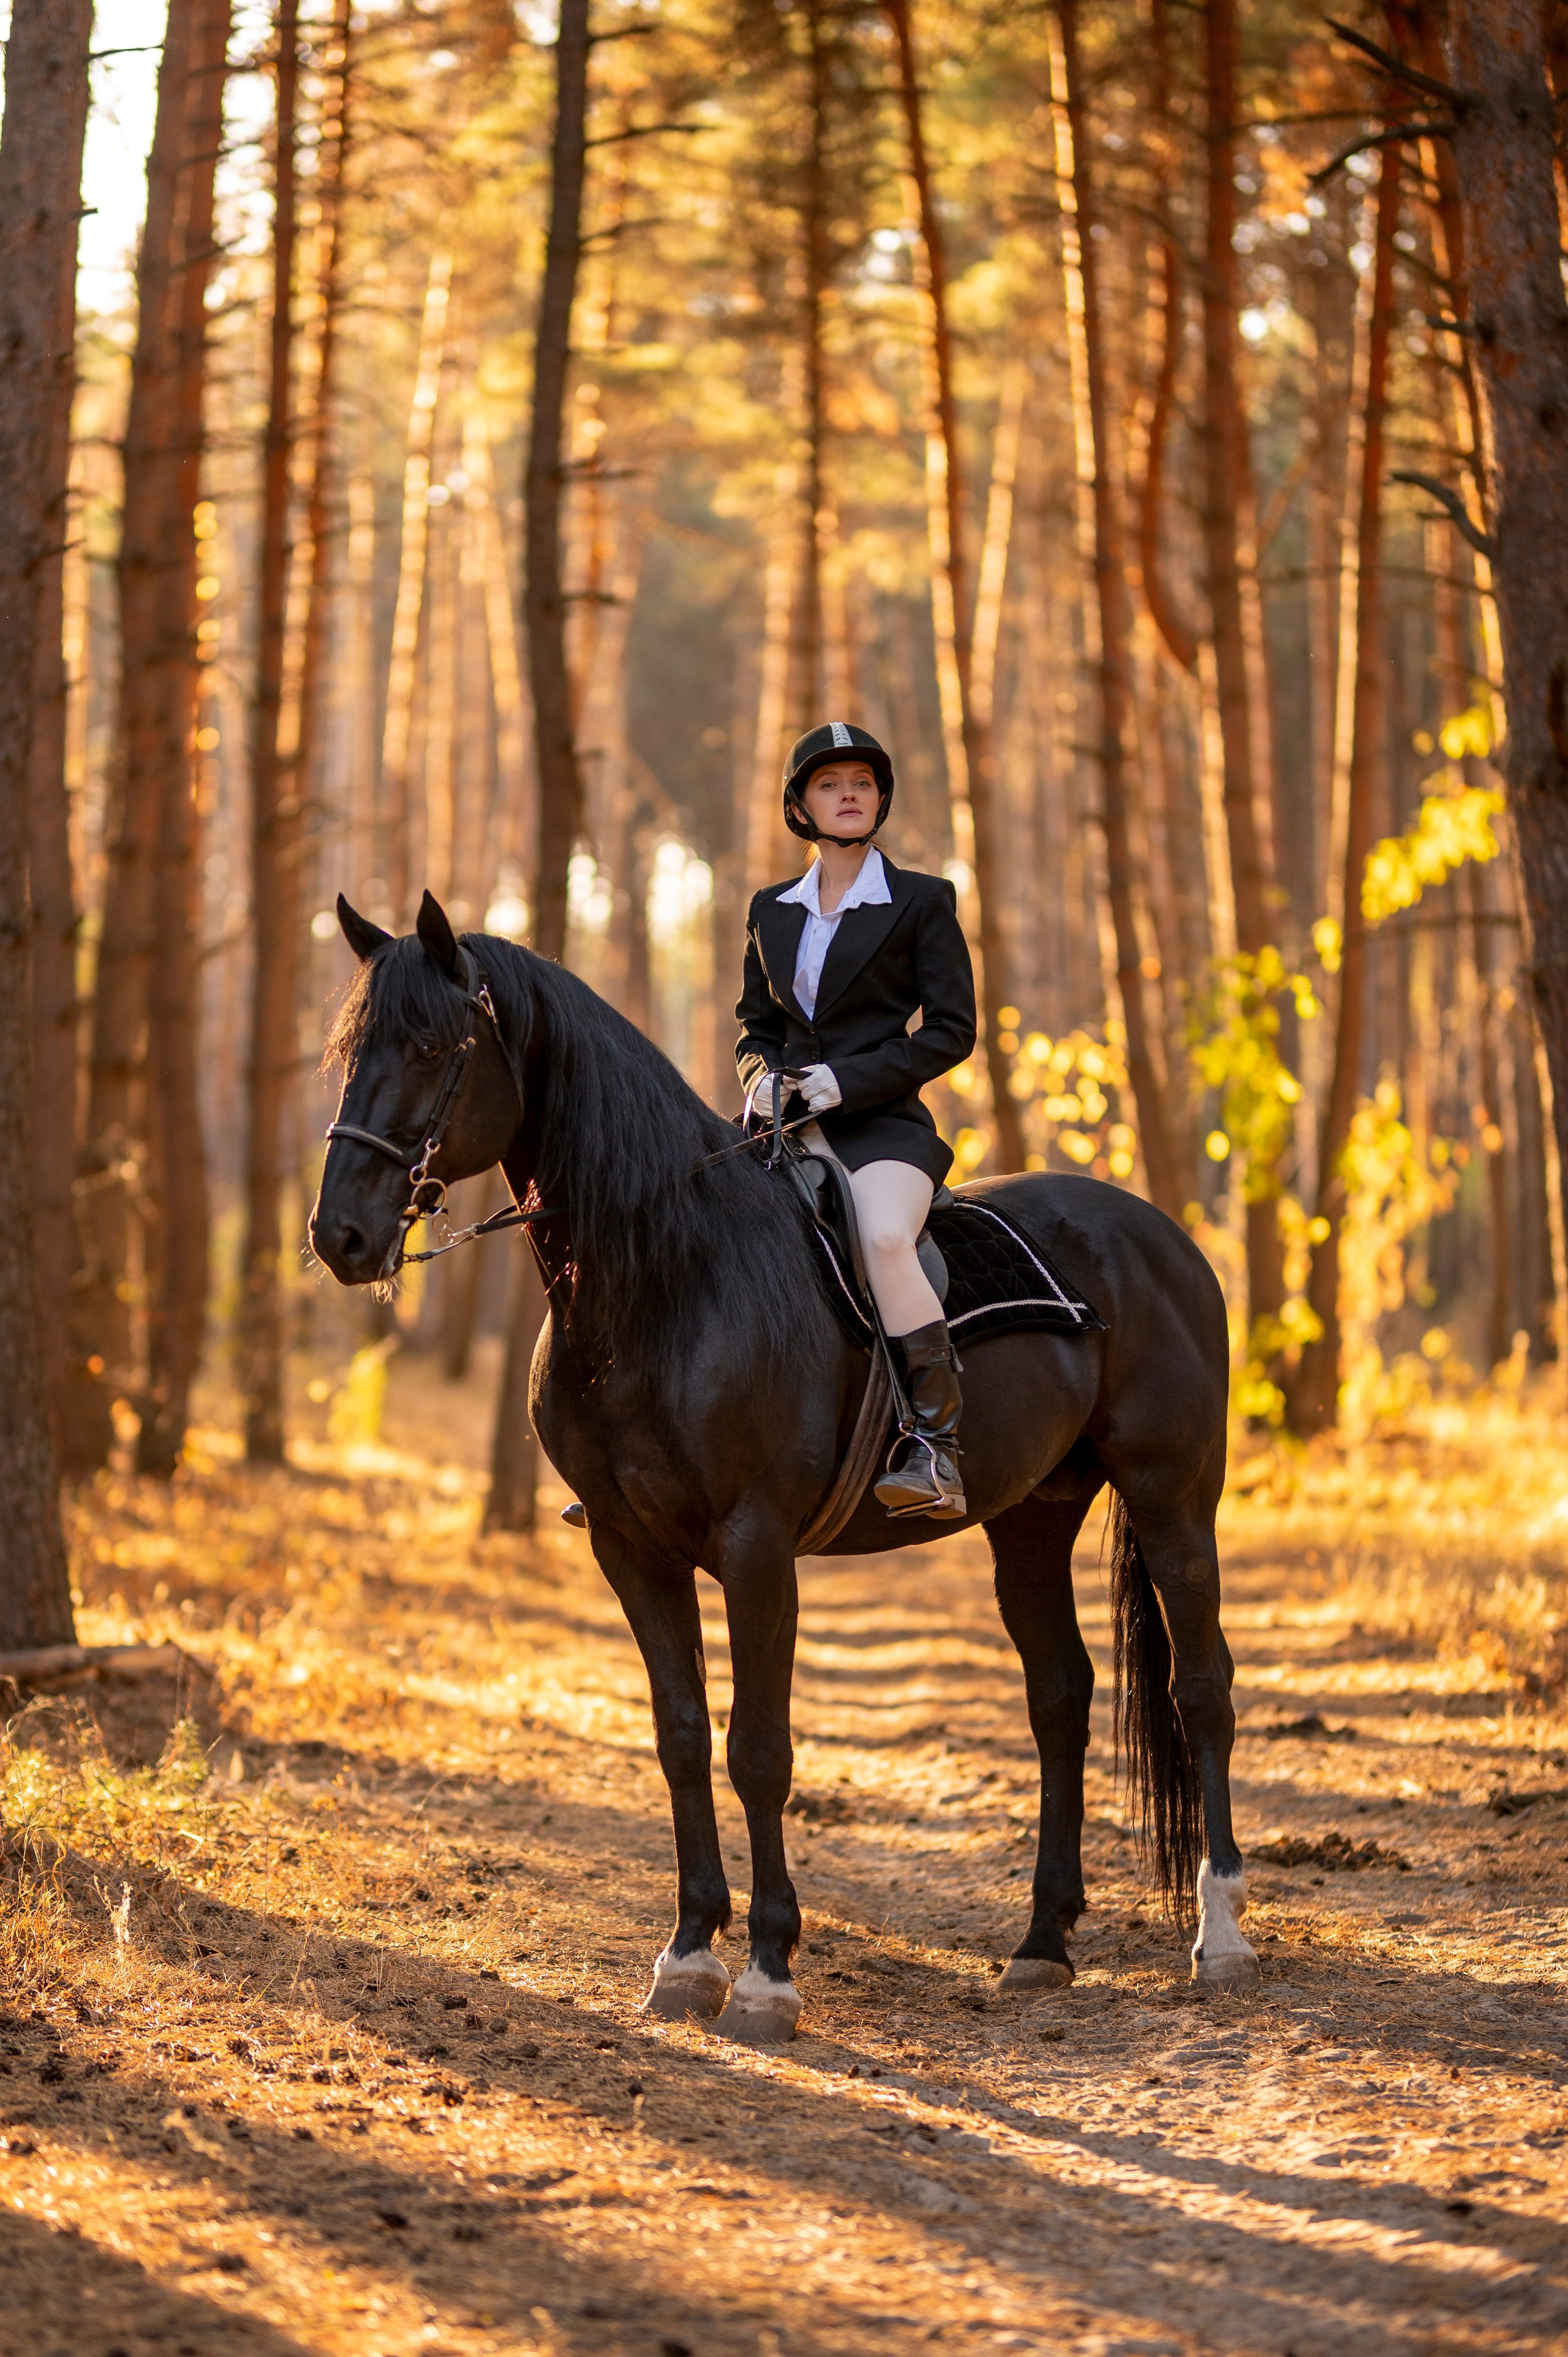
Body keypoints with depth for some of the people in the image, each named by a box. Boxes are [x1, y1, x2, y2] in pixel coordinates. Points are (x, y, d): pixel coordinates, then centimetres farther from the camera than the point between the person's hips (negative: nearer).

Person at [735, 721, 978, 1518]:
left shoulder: (922, 904, 2)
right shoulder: (772, 911, 16)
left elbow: (952, 1028, -3)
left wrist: (851, 1079, -14)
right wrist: (760, 1073, -1)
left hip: (881, 1126, -5)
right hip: (786, 1123, 5)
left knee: (884, 1238, -36)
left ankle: (936, 1449, -34)